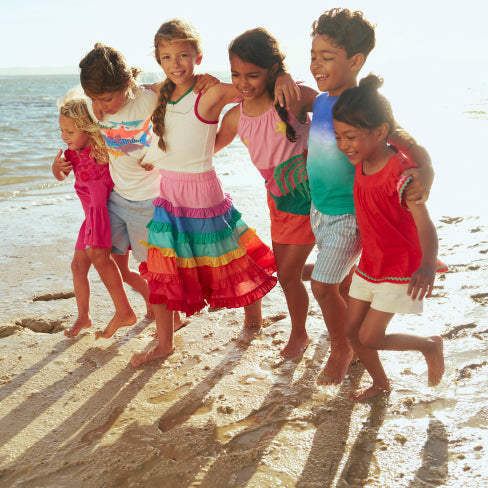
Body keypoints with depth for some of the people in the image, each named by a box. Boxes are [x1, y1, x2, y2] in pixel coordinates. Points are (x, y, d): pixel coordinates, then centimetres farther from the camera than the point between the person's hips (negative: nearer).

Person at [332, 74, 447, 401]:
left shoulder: (401, 172, -27)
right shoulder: (361, 162, -4)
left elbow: (424, 223, -36)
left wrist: (428, 265, -54)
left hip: (401, 269, -8)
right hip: (370, 263, 8)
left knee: (370, 337, -5)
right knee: (352, 329, 10)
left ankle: (431, 345, 21)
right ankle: (381, 383, 33)